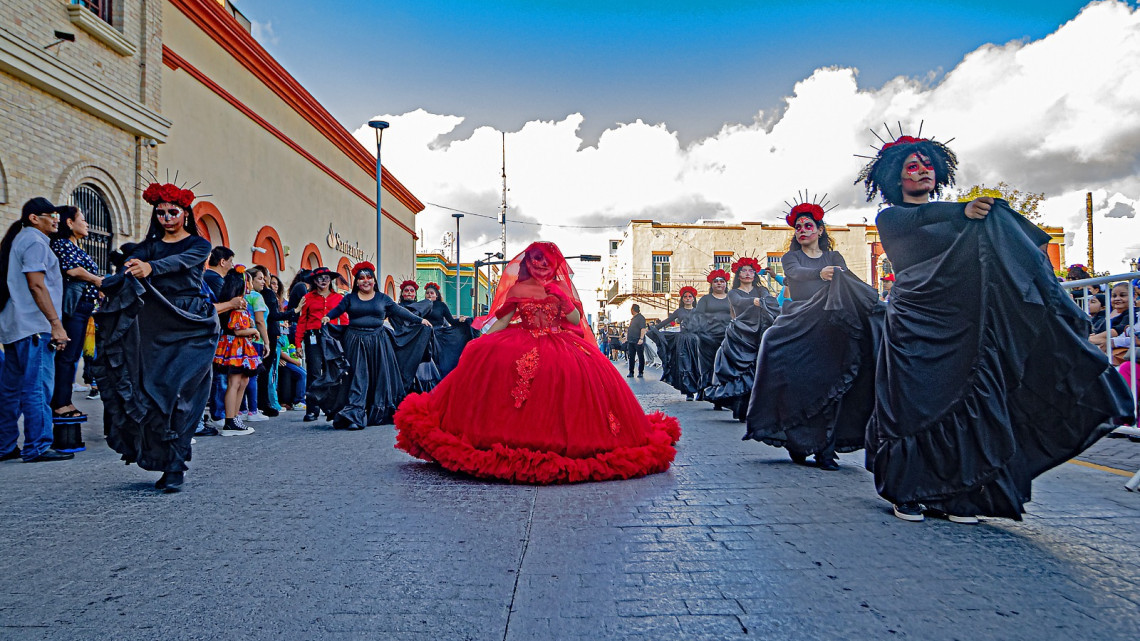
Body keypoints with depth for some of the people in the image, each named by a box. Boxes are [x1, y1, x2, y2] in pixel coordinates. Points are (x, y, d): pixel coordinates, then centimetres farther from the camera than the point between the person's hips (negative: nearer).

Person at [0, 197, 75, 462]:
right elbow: (36, 285, -17)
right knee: (37, 388, -8)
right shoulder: (35, 241, -9)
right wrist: (56, 324, -19)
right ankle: (37, 447, -5)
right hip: (34, 326, -10)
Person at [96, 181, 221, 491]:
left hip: (190, 326, -4)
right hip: (153, 324, 4)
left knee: (178, 390, -13)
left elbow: (180, 262, -16)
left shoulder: (199, 244, 6)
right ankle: (167, 462, 8)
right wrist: (109, 286, -24)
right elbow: (129, 271, -2)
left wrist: (150, 267, -36)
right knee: (151, 387, -3)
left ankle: (176, 467, -9)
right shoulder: (148, 246, 16)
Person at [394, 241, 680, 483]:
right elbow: (502, 320, 10)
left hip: (561, 343, 0)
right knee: (488, 356, -27)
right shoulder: (517, 289, 13)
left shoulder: (563, 288, 14)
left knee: (585, 372, -28)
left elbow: (576, 320, 7)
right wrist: (481, 340, -2)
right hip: (524, 342, 0)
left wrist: (563, 298, -6)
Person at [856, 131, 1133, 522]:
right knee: (913, 401, -6)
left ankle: (953, 496, 5)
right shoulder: (890, 218, 9)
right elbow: (922, 218, -16)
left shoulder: (952, 215, 21)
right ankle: (906, 494, 4)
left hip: (959, 323, 4)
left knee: (963, 400, -2)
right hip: (914, 323, -4)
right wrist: (963, 212, -34)